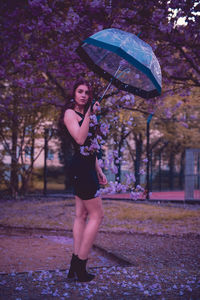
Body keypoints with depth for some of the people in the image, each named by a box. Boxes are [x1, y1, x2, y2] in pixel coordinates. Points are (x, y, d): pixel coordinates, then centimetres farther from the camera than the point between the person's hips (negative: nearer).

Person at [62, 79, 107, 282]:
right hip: (80, 167, -10)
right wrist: (89, 115, -23)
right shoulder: (70, 113, -6)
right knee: (97, 215, -9)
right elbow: (80, 139, -22)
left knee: (81, 215, 7)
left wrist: (99, 171, 21)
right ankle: (80, 267, -5)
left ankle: (75, 267, 10)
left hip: (87, 168, 10)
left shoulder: (85, 115, 21)